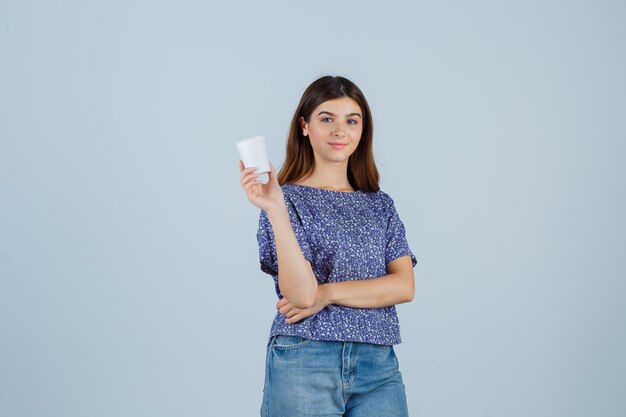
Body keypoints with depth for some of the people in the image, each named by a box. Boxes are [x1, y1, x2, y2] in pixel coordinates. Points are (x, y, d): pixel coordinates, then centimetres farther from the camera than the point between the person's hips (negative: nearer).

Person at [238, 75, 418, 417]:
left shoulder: (380, 205, 11)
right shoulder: (287, 198, -1)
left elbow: (404, 286, 0)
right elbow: (301, 292, -13)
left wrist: (328, 293, -11)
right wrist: (276, 210, -22)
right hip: (304, 362, -3)